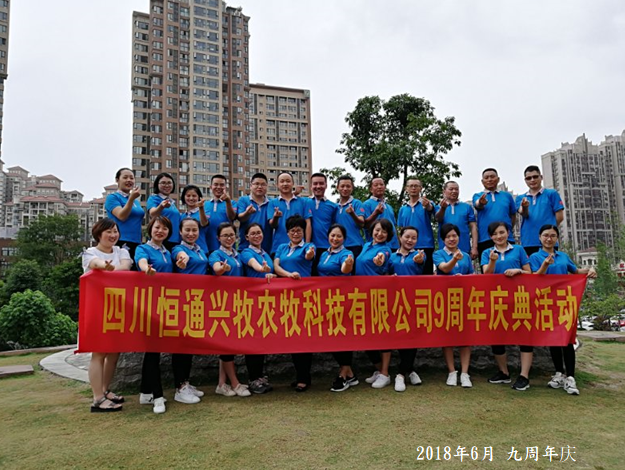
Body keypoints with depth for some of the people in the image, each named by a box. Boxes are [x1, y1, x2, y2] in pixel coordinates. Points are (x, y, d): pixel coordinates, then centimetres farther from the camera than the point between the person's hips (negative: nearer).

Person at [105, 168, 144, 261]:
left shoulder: (136, 201, 17)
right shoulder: (112, 197, -1)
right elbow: (122, 216, -16)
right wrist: (131, 198, -23)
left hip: (137, 243, 7)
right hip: (121, 243, -7)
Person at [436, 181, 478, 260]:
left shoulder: (467, 207, 10)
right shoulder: (440, 207, 8)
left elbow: (473, 227, 7)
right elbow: (438, 219, -14)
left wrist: (474, 247, -4)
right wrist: (443, 208, -36)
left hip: (465, 249, 1)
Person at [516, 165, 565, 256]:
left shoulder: (552, 194, 5)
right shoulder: (521, 198, 12)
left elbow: (560, 216, 2)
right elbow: (524, 214, -6)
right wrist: (524, 207, -28)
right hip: (527, 243, 2)